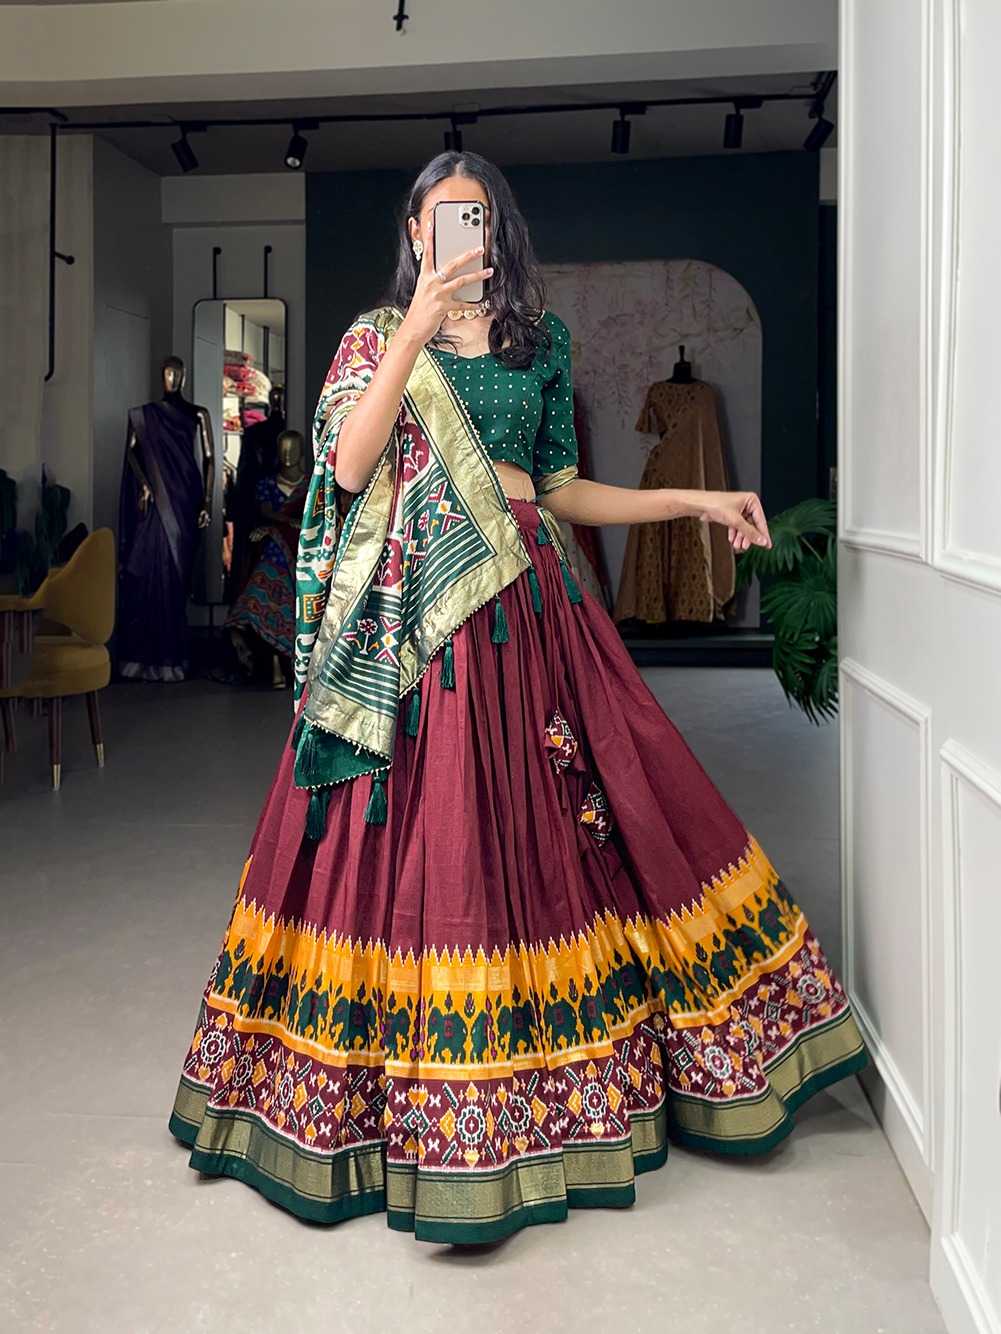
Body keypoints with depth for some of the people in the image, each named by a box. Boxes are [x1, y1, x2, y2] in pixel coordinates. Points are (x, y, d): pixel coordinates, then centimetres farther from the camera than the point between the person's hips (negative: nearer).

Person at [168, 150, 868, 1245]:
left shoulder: (542, 338, 16)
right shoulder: (377, 333, 8)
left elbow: (561, 490, 17)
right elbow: (348, 468, -8)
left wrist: (695, 500, 11)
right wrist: (417, 329, -14)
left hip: (526, 601, 3)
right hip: (416, 605, -3)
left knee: (549, 833, 4)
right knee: (427, 836, -6)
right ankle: (435, 1113, 7)